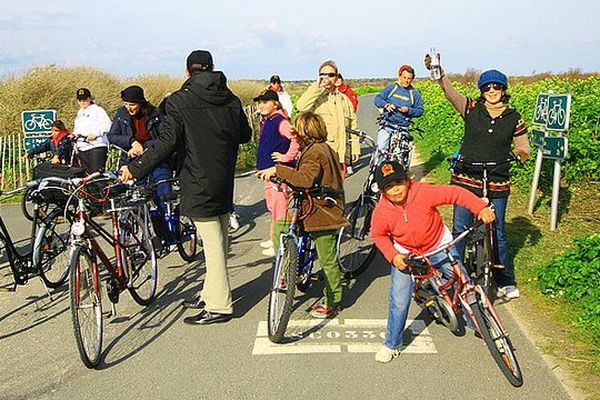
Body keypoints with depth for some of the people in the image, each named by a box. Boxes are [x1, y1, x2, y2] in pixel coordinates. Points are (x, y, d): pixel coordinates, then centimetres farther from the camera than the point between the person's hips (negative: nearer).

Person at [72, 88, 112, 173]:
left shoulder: (97, 109, 0)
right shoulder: (79, 113, 25)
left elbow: (107, 125, -11)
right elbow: (77, 130, 33)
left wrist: (95, 133, -20)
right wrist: (73, 135, 13)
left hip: (97, 147, -7)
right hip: (82, 149, 8)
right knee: (87, 173, 5)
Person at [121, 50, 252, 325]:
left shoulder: (180, 101, -9)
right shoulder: (231, 100, 7)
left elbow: (167, 142, -18)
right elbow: (245, 135, 16)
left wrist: (136, 168, -14)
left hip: (199, 184, -6)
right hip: (224, 183, 6)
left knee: (212, 244, -3)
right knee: (219, 241, 15)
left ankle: (220, 307, 4)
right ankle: (211, 294, 29)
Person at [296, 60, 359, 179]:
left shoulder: (344, 99, 19)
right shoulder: (315, 97, 3)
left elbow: (353, 126, 19)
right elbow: (301, 107, -20)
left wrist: (355, 148, 12)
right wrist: (316, 86, -15)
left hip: (341, 155, 5)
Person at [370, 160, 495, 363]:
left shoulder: (424, 192, -26)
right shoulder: (381, 211, -20)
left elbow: (455, 193, -19)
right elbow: (378, 235, -3)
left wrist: (481, 208, -28)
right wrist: (393, 256, -16)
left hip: (439, 248, 0)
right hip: (405, 255, 0)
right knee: (399, 302, -8)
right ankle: (392, 345, 14)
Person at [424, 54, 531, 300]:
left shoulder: (514, 118, 3)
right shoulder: (471, 109, 0)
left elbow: (524, 150, 8)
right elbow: (450, 92, -15)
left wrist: (522, 151, -16)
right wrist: (438, 72, -32)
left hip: (497, 185, 1)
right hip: (465, 180, 0)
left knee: (497, 233, 9)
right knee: (459, 230, 3)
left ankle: (507, 282, 24)